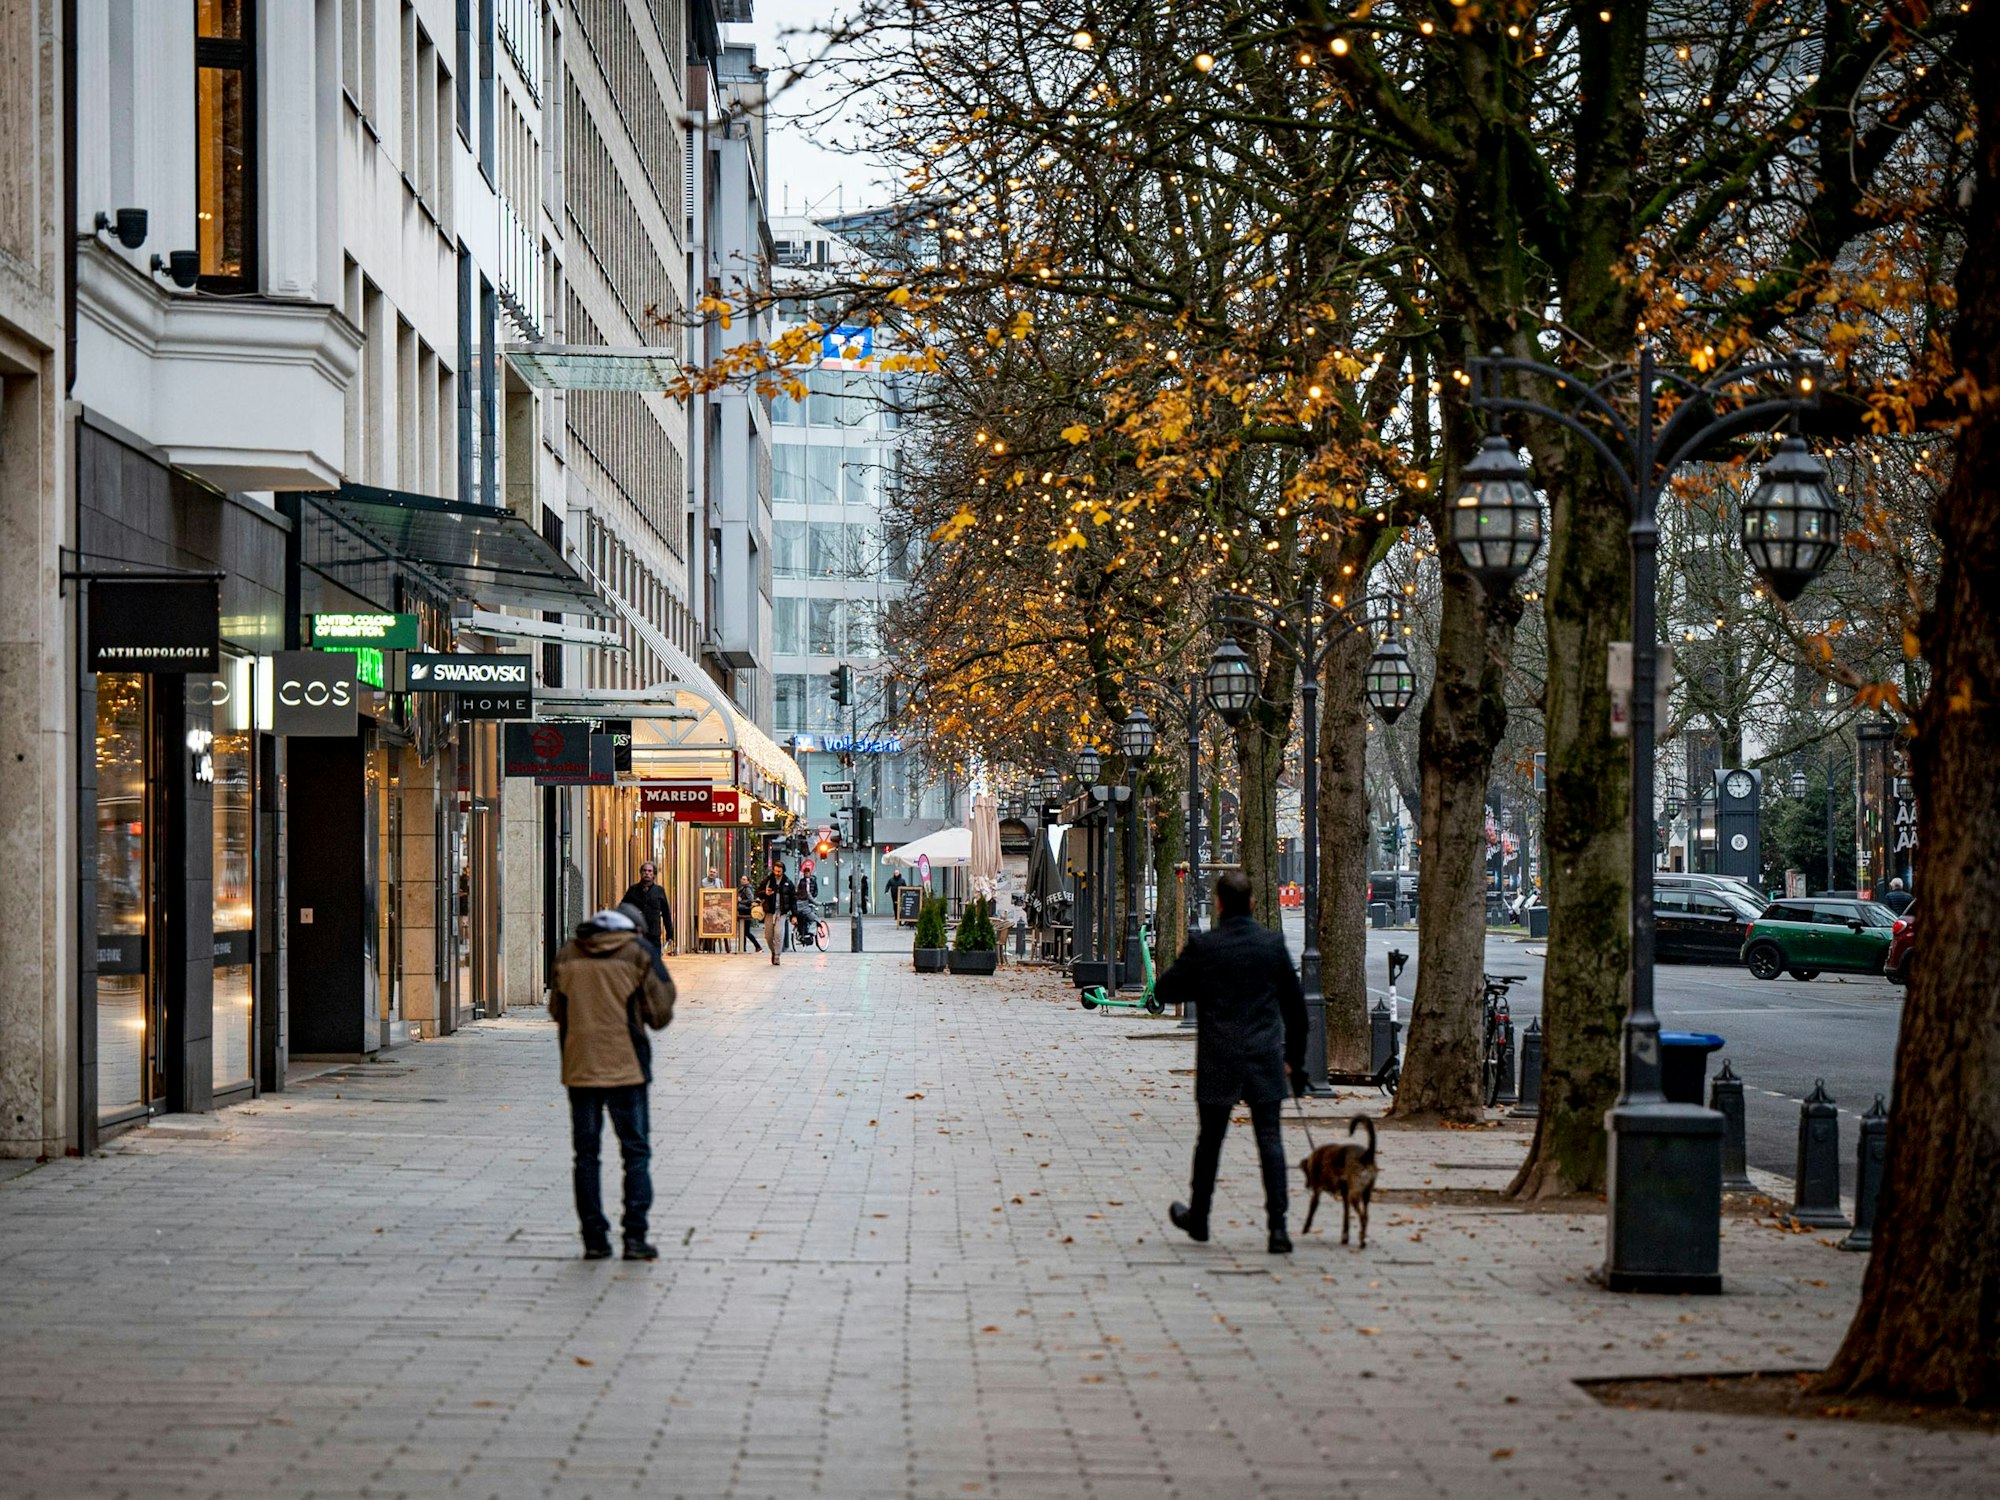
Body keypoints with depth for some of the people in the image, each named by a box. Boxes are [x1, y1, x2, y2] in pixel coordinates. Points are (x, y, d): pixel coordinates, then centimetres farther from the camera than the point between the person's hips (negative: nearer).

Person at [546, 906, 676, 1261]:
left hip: (579, 1068, 2)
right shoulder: (639, 953, -3)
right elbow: (660, 1015, -3)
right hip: (626, 1068, -2)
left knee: (586, 1154, 9)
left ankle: (594, 1239, 6)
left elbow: (556, 1010, 13)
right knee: (636, 1152, 5)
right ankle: (635, 1236, -3)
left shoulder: (569, 953, 6)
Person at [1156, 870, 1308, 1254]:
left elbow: (1166, 991, 0)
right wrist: (1294, 1057, 15)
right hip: (1265, 1059, 1)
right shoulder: (1273, 943, -1)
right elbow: (1294, 1003, 6)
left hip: (1217, 1062, -1)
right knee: (1269, 1139, 0)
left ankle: (1198, 1217, 28)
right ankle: (1278, 1226, -8)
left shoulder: (1203, 946, -8)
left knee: (1210, 1139, 13)